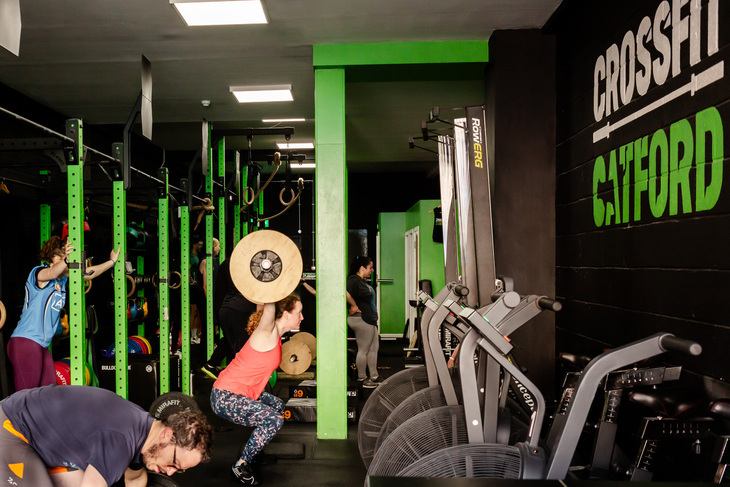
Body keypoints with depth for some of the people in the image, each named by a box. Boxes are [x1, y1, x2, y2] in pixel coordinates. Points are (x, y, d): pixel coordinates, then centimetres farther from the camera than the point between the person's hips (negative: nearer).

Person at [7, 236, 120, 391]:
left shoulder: (63, 279, 14)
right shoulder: (38, 272, -8)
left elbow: (88, 274, 22)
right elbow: (52, 273, -32)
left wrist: (112, 261, 23)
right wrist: (66, 260, -49)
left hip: (42, 346, 9)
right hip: (25, 342, -9)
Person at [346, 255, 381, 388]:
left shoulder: (363, 281, 14)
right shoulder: (354, 280, -17)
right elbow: (345, 293, -34)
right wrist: (354, 305, -22)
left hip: (369, 319, 11)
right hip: (361, 319, -11)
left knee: (374, 347, 15)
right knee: (363, 350, -1)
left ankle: (374, 377, 23)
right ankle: (362, 379, 11)